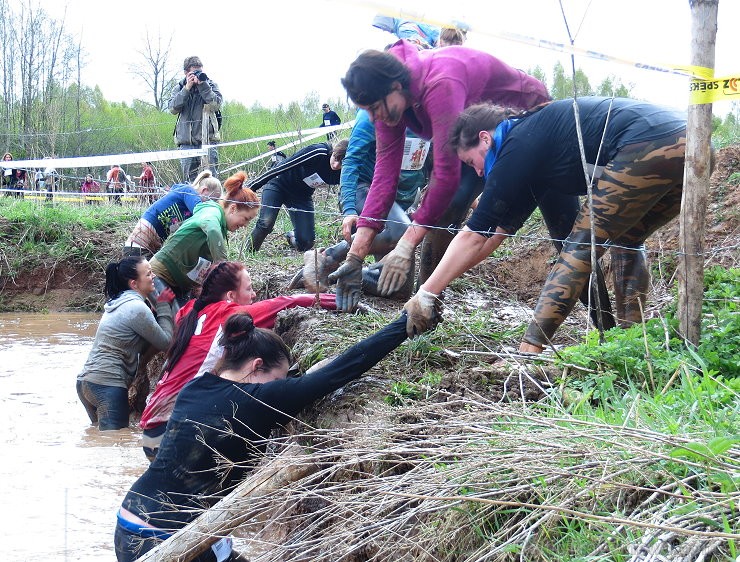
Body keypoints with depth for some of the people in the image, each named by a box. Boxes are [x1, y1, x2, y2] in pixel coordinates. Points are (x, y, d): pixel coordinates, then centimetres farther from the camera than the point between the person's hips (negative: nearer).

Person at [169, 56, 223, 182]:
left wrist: (203, 85, -12)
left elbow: (216, 104, -8)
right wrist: (187, 88, -9)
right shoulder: (179, 88, 12)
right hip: (186, 141, 2)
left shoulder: (211, 85, 8)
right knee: (188, 180, 0)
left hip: (207, 138, -2)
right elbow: (173, 109, -3)